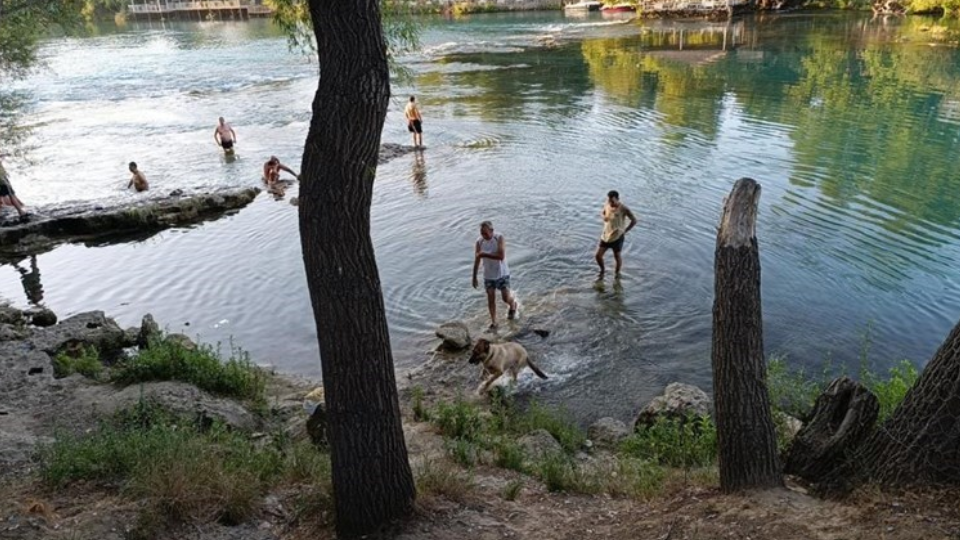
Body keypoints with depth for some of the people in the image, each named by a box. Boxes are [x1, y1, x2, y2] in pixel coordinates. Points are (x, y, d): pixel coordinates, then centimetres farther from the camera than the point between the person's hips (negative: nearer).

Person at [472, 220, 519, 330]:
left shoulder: (499, 238, -18)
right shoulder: (479, 242, -9)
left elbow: (501, 256, -30)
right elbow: (476, 261, -1)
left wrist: (484, 254, -30)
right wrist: (474, 277, 3)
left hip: (502, 274, -2)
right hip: (488, 276, 3)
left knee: (506, 298, -1)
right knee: (491, 299, 5)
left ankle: (513, 306, 35)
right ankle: (493, 322, 20)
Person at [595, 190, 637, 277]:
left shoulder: (623, 209, -20)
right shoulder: (606, 205, -5)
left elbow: (634, 220, -13)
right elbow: (602, 212, 17)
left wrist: (625, 231, -11)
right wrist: (603, 217, -5)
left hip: (617, 237, -4)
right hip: (606, 235, 5)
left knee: (617, 256, 11)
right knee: (598, 255, 3)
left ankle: (617, 273, 37)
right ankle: (602, 269, 32)